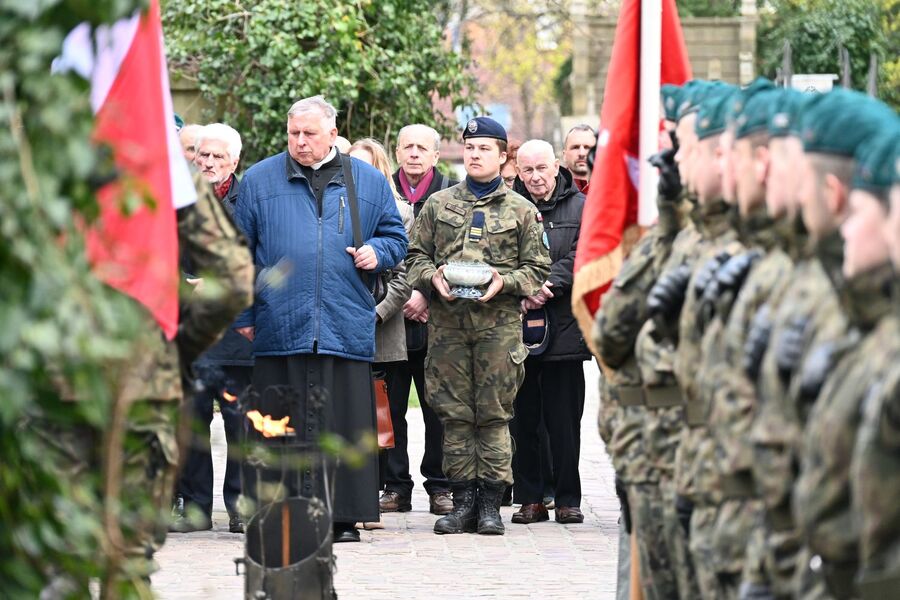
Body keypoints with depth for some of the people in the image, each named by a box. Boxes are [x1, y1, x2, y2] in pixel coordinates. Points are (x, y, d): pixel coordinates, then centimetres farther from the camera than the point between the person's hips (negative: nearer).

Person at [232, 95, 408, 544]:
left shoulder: (368, 182, 12)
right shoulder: (259, 181, 10)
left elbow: (395, 237, 21)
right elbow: (240, 253, 11)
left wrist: (377, 252, -2)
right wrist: (242, 316, 6)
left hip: (346, 328, 1)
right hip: (278, 327, -1)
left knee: (343, 428, -1)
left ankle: (343, 516, 3)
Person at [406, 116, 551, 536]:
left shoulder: (521, 210, 8)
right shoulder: (438, 205, 13)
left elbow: (537, 268, 7)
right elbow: (416, 255, 14)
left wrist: (505, 282, -11)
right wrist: (432, 276, -7)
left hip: (499, 321, -2)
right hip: (447, 320, 2)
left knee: (494, 414, -2)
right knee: (454, 413, 2)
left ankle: (490, 502, 3)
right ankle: (463, 500, 7)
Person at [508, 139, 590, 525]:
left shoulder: (579, 208, 6)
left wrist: (547, 285, -16)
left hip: (564, 328, -1)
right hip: (518, 326, 1)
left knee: (564, 418, 2)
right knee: (523, 418, 3)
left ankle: (568, 499, 9)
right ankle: (529, 500, 9)